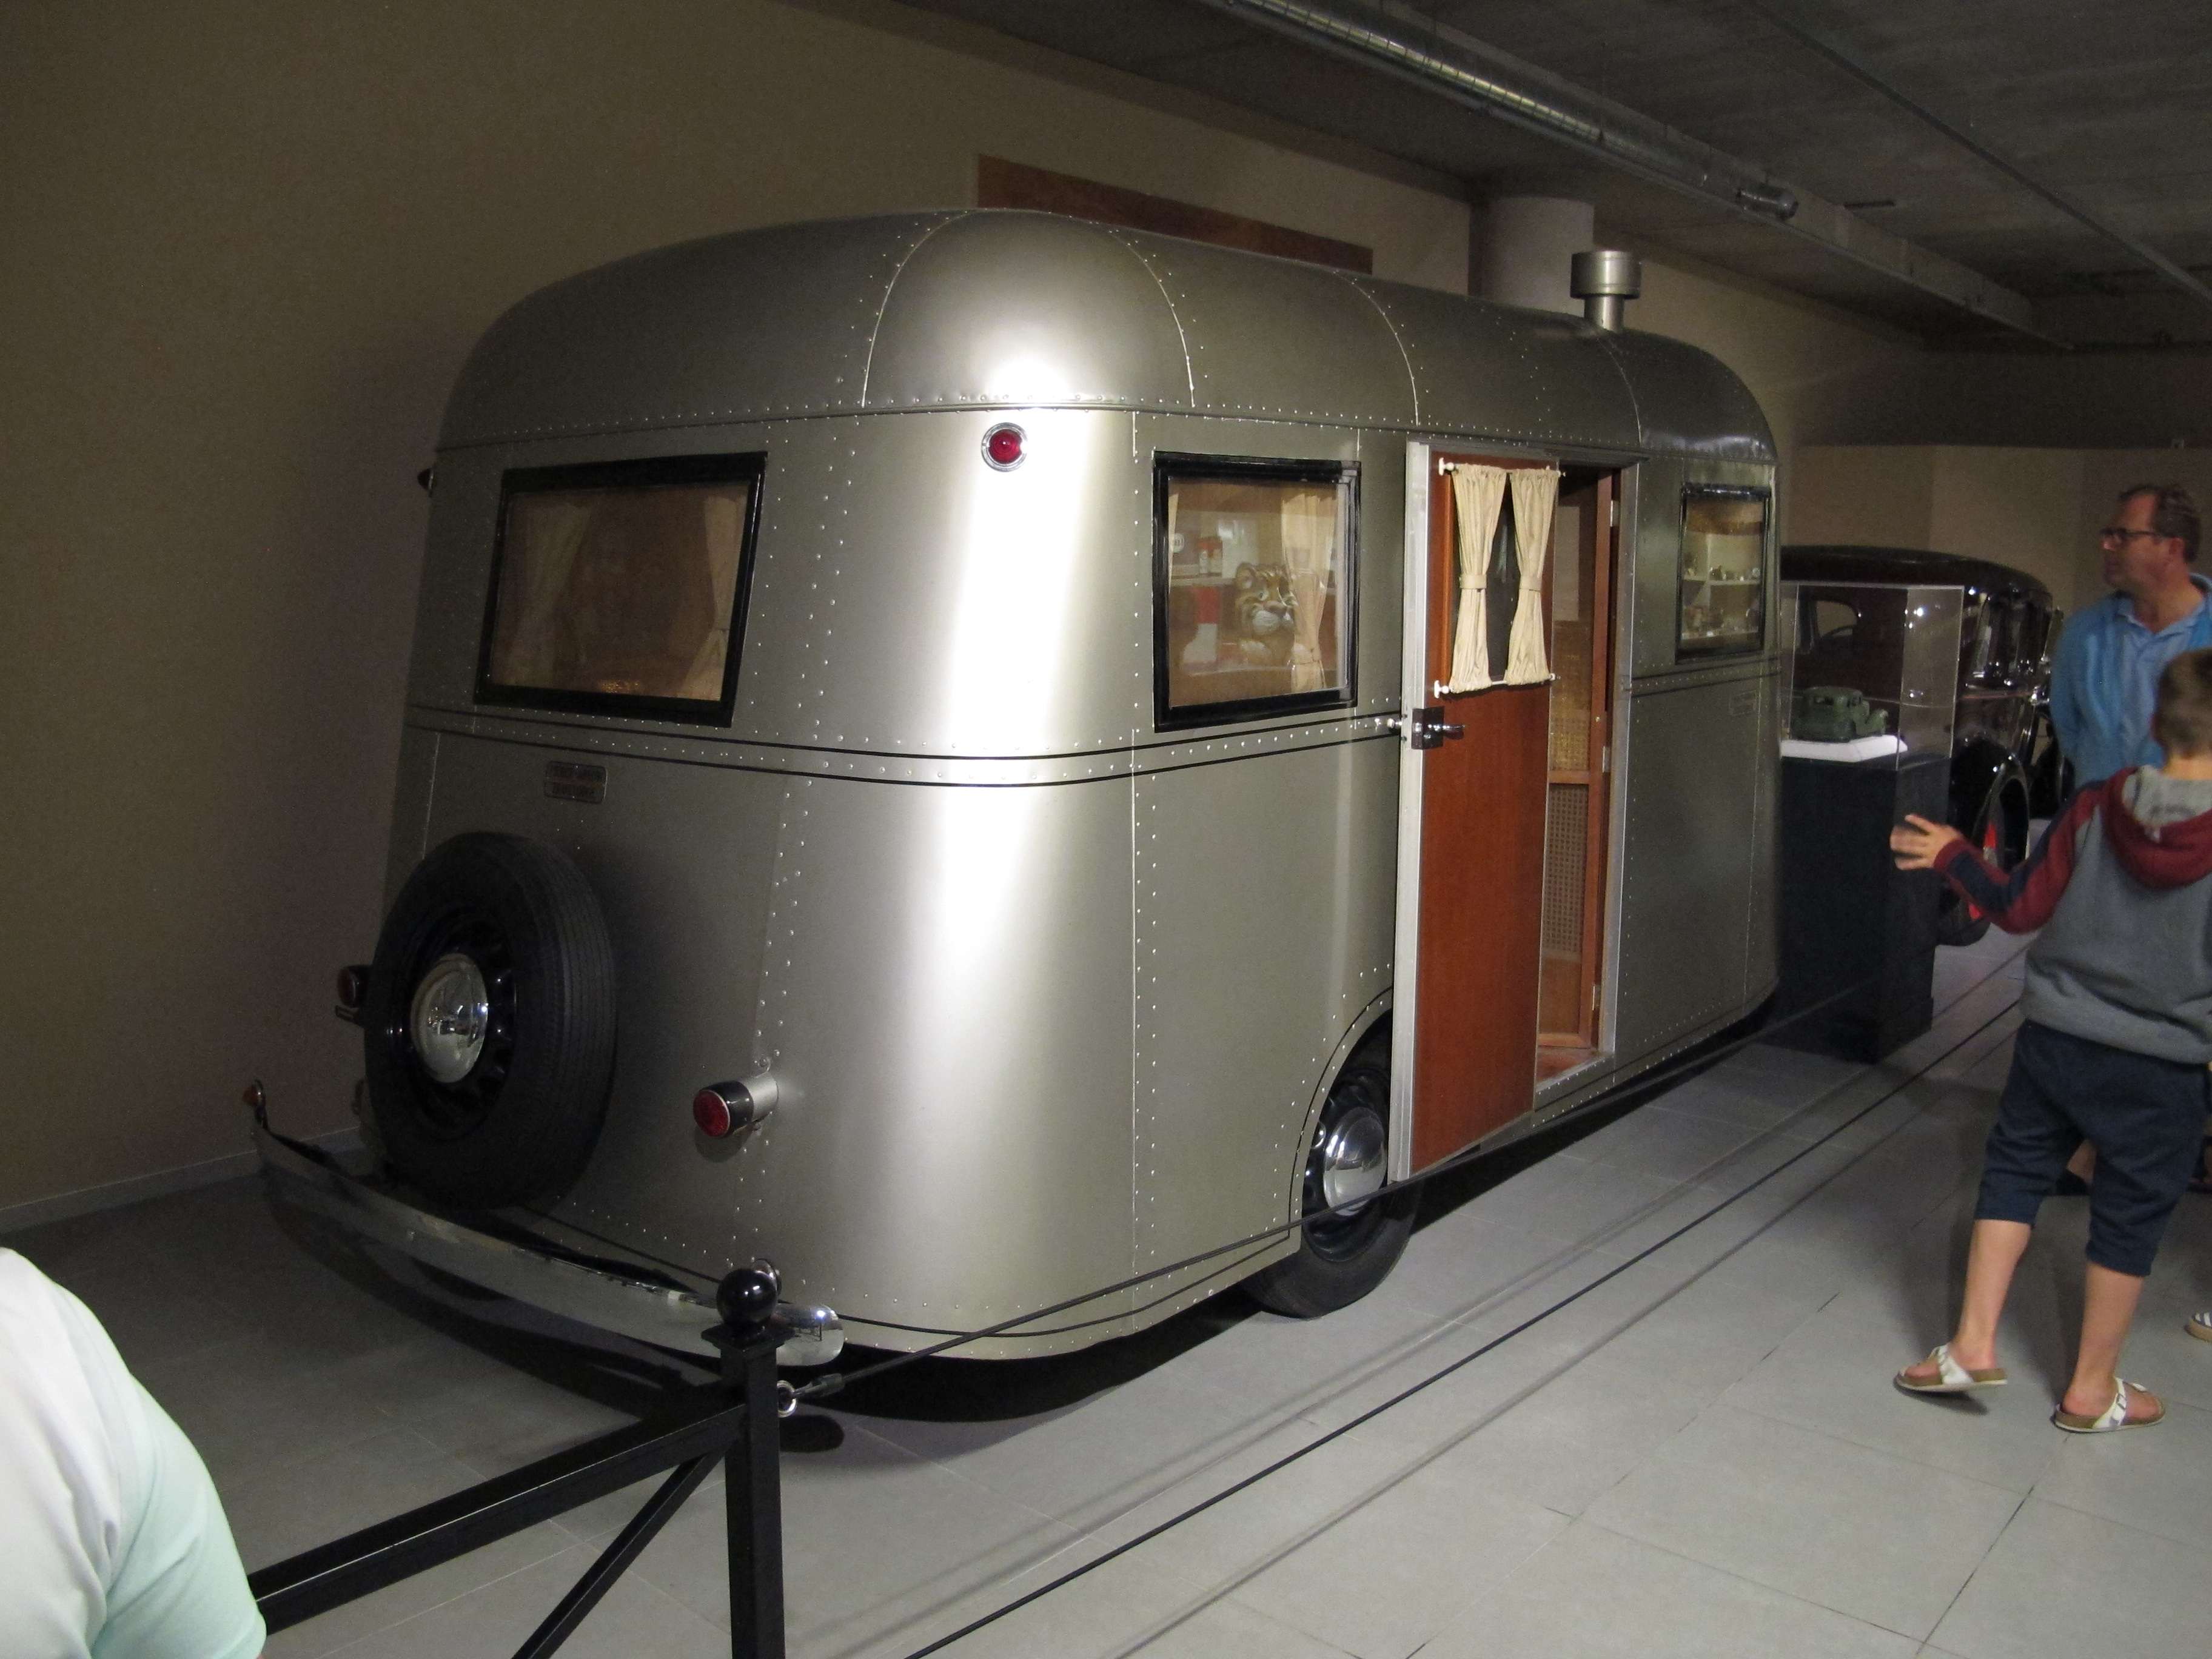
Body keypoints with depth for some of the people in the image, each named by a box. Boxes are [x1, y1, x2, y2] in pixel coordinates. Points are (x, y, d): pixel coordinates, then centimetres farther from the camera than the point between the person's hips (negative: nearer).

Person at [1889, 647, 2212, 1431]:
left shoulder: (2094, 807, -8)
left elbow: (2020, 909, -3)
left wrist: (1952, 857, 11)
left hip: (2055, 1037, 2)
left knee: (2015, 1166, 18)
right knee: (2130, 1212, 12)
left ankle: (1973, 1343, 14)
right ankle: (2091, 1389, 24)